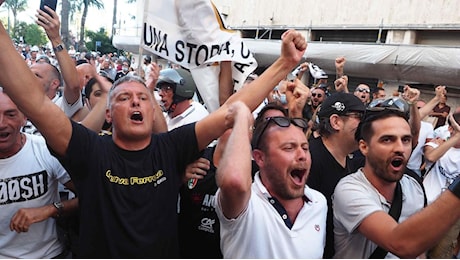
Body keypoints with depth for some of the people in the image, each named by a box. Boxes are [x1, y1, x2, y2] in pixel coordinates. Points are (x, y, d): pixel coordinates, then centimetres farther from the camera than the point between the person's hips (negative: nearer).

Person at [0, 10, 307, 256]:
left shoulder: (171, 148, -11)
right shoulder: (91, 151, -13)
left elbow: (229, 111, -16)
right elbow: (36, 102, -24)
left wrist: (284, 64, -20)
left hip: (165, 253, 2)